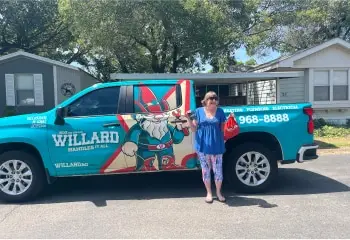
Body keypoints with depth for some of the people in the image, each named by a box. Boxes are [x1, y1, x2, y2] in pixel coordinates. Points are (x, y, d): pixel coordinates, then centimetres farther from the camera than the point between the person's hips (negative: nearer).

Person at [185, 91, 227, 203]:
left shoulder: (220, 111, 4)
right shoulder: (199, 111, 2)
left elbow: (223, 128, 8)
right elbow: (194, 129, 2)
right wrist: (189, 119, -14)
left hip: (217, 146, 0)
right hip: (203, 146, 0)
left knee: (218, 170, 4)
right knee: (206, 170, 9)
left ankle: (218, 192, 26)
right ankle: (209, 193, 26)